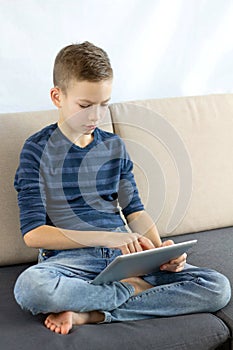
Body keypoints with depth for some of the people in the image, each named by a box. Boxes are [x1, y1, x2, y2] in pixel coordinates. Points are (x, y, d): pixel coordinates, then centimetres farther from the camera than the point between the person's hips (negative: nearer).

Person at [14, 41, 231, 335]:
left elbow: (135, 211, 15)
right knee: (29, 287, -39)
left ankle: (90, 314, -20)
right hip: (70, 257, -4)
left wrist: (161, 250, -6)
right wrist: (106, 237, -17)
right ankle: (131, 290, -14)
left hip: (124, 254, 4)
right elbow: (33, 233, -8)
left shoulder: (114, 147, 13)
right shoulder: (38, 149, -1)